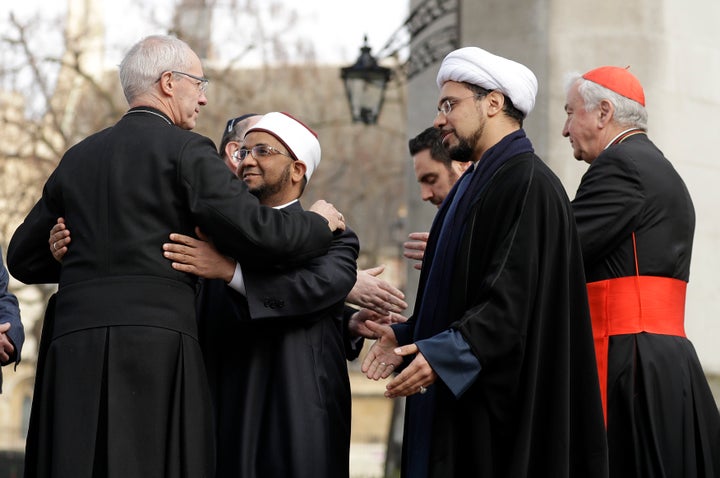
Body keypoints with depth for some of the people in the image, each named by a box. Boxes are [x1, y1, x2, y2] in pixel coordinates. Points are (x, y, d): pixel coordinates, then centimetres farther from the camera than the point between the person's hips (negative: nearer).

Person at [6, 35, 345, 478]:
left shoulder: (77, 158, 17)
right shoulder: (185, 150, 0)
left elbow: (23, 257, 22)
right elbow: (256, 231, -8)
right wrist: (319, 224, 11)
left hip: (73, 348, 6)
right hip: (156, 344, -5)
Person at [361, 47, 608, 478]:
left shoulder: (530, 183, -12)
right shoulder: (474, 184, 19)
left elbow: (516, 299, -21)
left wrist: (443, 353, -28)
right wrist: (405, 336, 8)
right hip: (457, 401, 9)